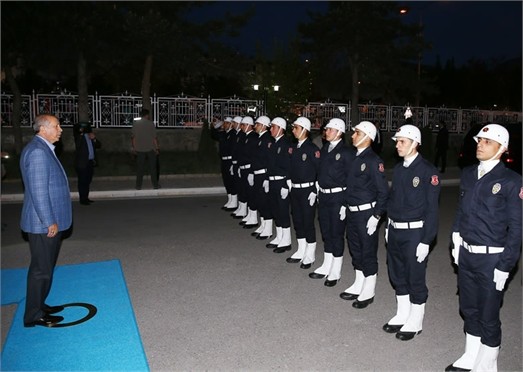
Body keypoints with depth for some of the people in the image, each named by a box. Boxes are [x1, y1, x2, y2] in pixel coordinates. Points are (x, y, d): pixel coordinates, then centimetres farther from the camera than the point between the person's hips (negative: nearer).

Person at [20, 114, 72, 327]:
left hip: (50, 221, 10)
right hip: (44, 223, -10)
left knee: (46, 267, 20)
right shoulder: (37, 151, -20)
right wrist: (50, 221, -20)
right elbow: (38, 191, -23)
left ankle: (38, 305, 33)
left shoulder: (44, 149, 13)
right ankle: (34, 316, 14)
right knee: (41, 269, 1)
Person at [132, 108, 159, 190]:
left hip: (140, 149, 2)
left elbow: (134, 137, 2)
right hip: (150, 149, -2)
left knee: (140, 168, 6)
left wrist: (134, 147, 10)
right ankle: (155, 185, 8)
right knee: (152, 167, 6)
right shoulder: (151, 123, -5)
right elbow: (154, 137, -6)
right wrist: (157, 148, 0)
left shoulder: (135, 124, 0)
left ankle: (138, 186, 8)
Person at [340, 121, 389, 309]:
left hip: (366, 213, -8)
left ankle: (368, 293, 19)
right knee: (355, 250, 18)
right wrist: (346, 205, 14)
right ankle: (358, 286, 34)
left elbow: (383, 191, -16)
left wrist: (376, 216, -17)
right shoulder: (355, 157, 9)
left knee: (368, 252, 4)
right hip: (352, 212, 8)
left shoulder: (373, 160, -15)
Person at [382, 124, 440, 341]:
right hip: (395, 231, 7)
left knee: (415, 279, 6)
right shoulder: (398, 169, 8)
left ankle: (415, 323, 24)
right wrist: (388, 227, 15)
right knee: (397, 276, 17)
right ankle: (402, 316, 35)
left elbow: (432, 208, -14)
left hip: (414, 233, -7)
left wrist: (426, 241, -16)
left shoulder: (427, 171, -14)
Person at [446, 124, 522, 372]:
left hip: (491, 258, -5)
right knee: (469, 310, 19)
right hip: (466, 254, 6)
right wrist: (456, 243, 11)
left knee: (488, 317, 7)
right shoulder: (468, 174, 5)